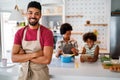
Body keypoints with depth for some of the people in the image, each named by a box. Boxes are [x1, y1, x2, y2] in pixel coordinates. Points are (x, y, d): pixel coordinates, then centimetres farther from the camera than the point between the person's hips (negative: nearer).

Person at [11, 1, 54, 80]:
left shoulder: (47, 33, -14)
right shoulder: (19, 33, -3)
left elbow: (47, 59, -22)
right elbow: (14, 58, -10)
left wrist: (24, 56, -16)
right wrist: (34, 54, -22)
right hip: (23, 73, 3)